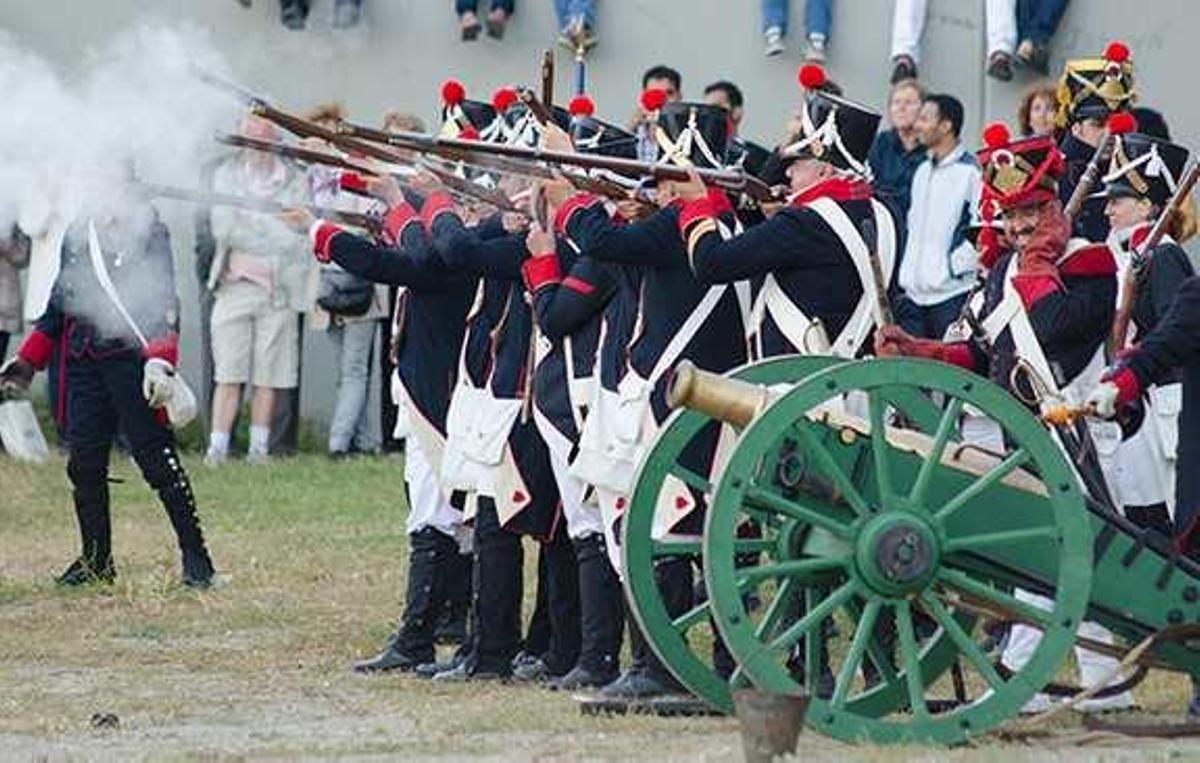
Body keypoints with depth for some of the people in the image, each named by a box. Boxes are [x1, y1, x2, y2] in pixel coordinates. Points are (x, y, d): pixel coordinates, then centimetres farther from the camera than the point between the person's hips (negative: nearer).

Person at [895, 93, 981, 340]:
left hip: (951, 292, -8)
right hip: (914, 293, 8)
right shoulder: (923, 171, 17)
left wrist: (957, 265, -15)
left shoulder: (970, 171, -9)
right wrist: (906, 275, 16)